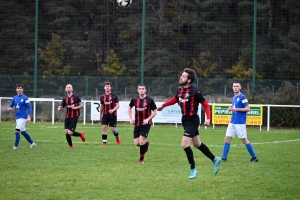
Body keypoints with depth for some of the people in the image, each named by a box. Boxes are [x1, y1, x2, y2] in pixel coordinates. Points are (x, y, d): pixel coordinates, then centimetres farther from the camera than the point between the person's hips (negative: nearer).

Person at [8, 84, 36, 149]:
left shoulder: (25, 98, -10)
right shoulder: (14, 98, 8)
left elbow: (29, 108, -10)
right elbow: (11, 105, 14)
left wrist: (29, 117, -18)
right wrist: (10, 108, -11)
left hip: (23, 117, -7)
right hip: (17, 117, 7)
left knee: (17, 130, -18)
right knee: (23, 132, 12)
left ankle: (16, 146, -12)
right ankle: (32, 143, 26)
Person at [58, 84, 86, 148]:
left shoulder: (76, 97, -4)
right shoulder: (65, 98, 9)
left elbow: (82, 105, 0)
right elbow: (61, 107, 11)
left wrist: (75, 107, -17)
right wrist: (59, 108, -13)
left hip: (74, 117, -5)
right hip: (67, 117, 5)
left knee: (70, 132, -13)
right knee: (66, 132, -2)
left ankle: (80, 134, 16)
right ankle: (70, 145, 17)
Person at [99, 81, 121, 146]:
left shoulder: (114, 96, -6)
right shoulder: (102, 97, 6)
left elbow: (118, 105, -9)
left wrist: (113, 110, -27)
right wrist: (100, 116, 20)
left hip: (112, 114, -3)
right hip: (105, 114, 3)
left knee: (113, 128, -1)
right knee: (104, 127, -10)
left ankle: (117, 137, 31)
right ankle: (104, 142, -4)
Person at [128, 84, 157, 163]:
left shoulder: (150, 100, -10)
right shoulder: (134, 99, -1)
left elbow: (154, 112, -3)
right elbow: (129, 108, 18)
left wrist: (148, 119, -17)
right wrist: (130, 118, 6)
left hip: (146, 124, -4)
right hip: (137, 123, 4)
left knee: (141, 141, -16)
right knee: (136, 143, -1)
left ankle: (141, 159, 3)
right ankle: (146, 143, 34)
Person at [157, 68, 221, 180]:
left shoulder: (194, 92, -20)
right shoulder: (180, 89, 2)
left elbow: (206, 105, -14)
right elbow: (175, 99, 23)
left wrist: (208, 119, -24)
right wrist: (163, 105, 28)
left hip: (192, 121, -8)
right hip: (185, 120, 8)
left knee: (184, 144, -14)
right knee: (197, 144, 18)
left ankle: (193, 169, 2)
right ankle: (215, 159, 35)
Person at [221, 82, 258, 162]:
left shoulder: (242, 97, -10)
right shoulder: (234, 97, 14)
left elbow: (247, 109, -14)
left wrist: (236, 109, -18)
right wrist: (231, 108, 5)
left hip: (240, 122, -8)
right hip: (232, 122, 8)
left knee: (244, 140, -2)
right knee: (227, 139, 1)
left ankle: (254, 157, 9)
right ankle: (224, 158, 4)